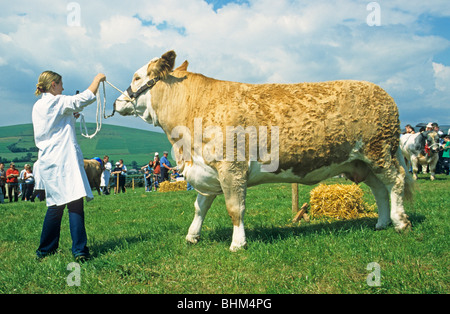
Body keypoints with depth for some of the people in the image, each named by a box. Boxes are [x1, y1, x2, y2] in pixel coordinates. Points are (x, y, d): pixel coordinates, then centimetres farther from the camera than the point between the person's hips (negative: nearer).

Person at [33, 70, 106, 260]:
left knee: (55, 205, 14)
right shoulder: (58, 102, -6)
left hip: (48, 161, 8)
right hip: (65, 159, -8)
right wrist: (97, 80, 5)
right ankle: (79, 250, -13)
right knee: (75, 203, -10)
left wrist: (71, 117, 22)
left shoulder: (37, 107, 17)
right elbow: (86, 97, -10)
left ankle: (45, 250, 19)